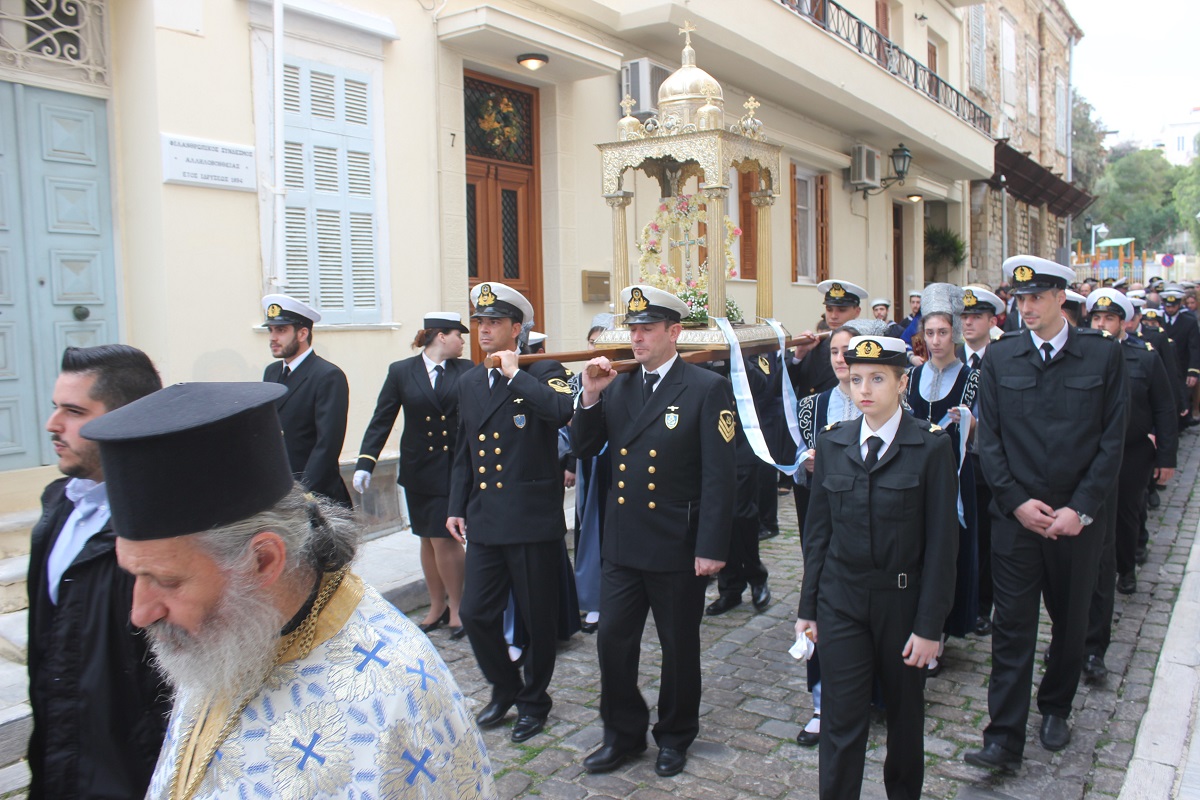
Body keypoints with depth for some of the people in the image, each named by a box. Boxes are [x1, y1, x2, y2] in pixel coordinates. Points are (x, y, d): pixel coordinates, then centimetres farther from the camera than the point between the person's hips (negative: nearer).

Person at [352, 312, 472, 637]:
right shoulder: (401, 371, 1)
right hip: (417, 470, 2)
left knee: (444, 538, -6)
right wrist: (365, 463, -11)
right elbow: (381, 420, -2)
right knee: (428, 540, 12)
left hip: (455, 468, -2)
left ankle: (457, 607, 13)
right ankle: (437, 607, 28)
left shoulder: (465, 370, 1)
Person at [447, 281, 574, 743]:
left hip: (533, 522, -5)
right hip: (484, 522, 6)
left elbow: (563, 411, -30)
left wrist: (515, 374, -20)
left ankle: (534, 702, 30)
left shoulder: (543, 374, -6)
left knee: (537, 619, 7)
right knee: (475, 614, 7)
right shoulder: (470, 382, 13)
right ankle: (505, 689, 32)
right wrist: (457, 507, 14)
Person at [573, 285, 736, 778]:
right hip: (622, 543, 5)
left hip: (677, 548, -4)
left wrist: (712, 547, -17)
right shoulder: (616, 386, 6)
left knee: (679, 647, 13)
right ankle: (623, 734, 30)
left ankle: (675, 737, 34)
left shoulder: (707, 389, -11)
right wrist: (590, 397, -10)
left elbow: (719, 475, -14)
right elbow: (583, 449, 5)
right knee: (612, 641, 9)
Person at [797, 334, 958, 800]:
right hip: (841, 603, 2)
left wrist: (929, 625, -11)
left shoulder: (932, 447, -9)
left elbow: (941, 543, -10)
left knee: (905, 714, 18)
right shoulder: (831, 444, 1)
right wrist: (808, 608, 3)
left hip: (903, 603, -1)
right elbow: (817, 531, 4)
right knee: (841, 721, 2)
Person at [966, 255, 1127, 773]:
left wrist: (1080, 509, -10)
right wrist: (1016, 500, -8)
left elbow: (1112, 440, -4)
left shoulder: (1103, 355, -2)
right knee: (1012, 625, 1)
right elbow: (988, 437, 1)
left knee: (1070, 619, 15)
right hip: (1015, 513, 0)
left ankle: (1055, 708, 38)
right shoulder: (1001, 356, 1)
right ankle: (1005, 739, 7)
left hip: (1077, 515, 0)